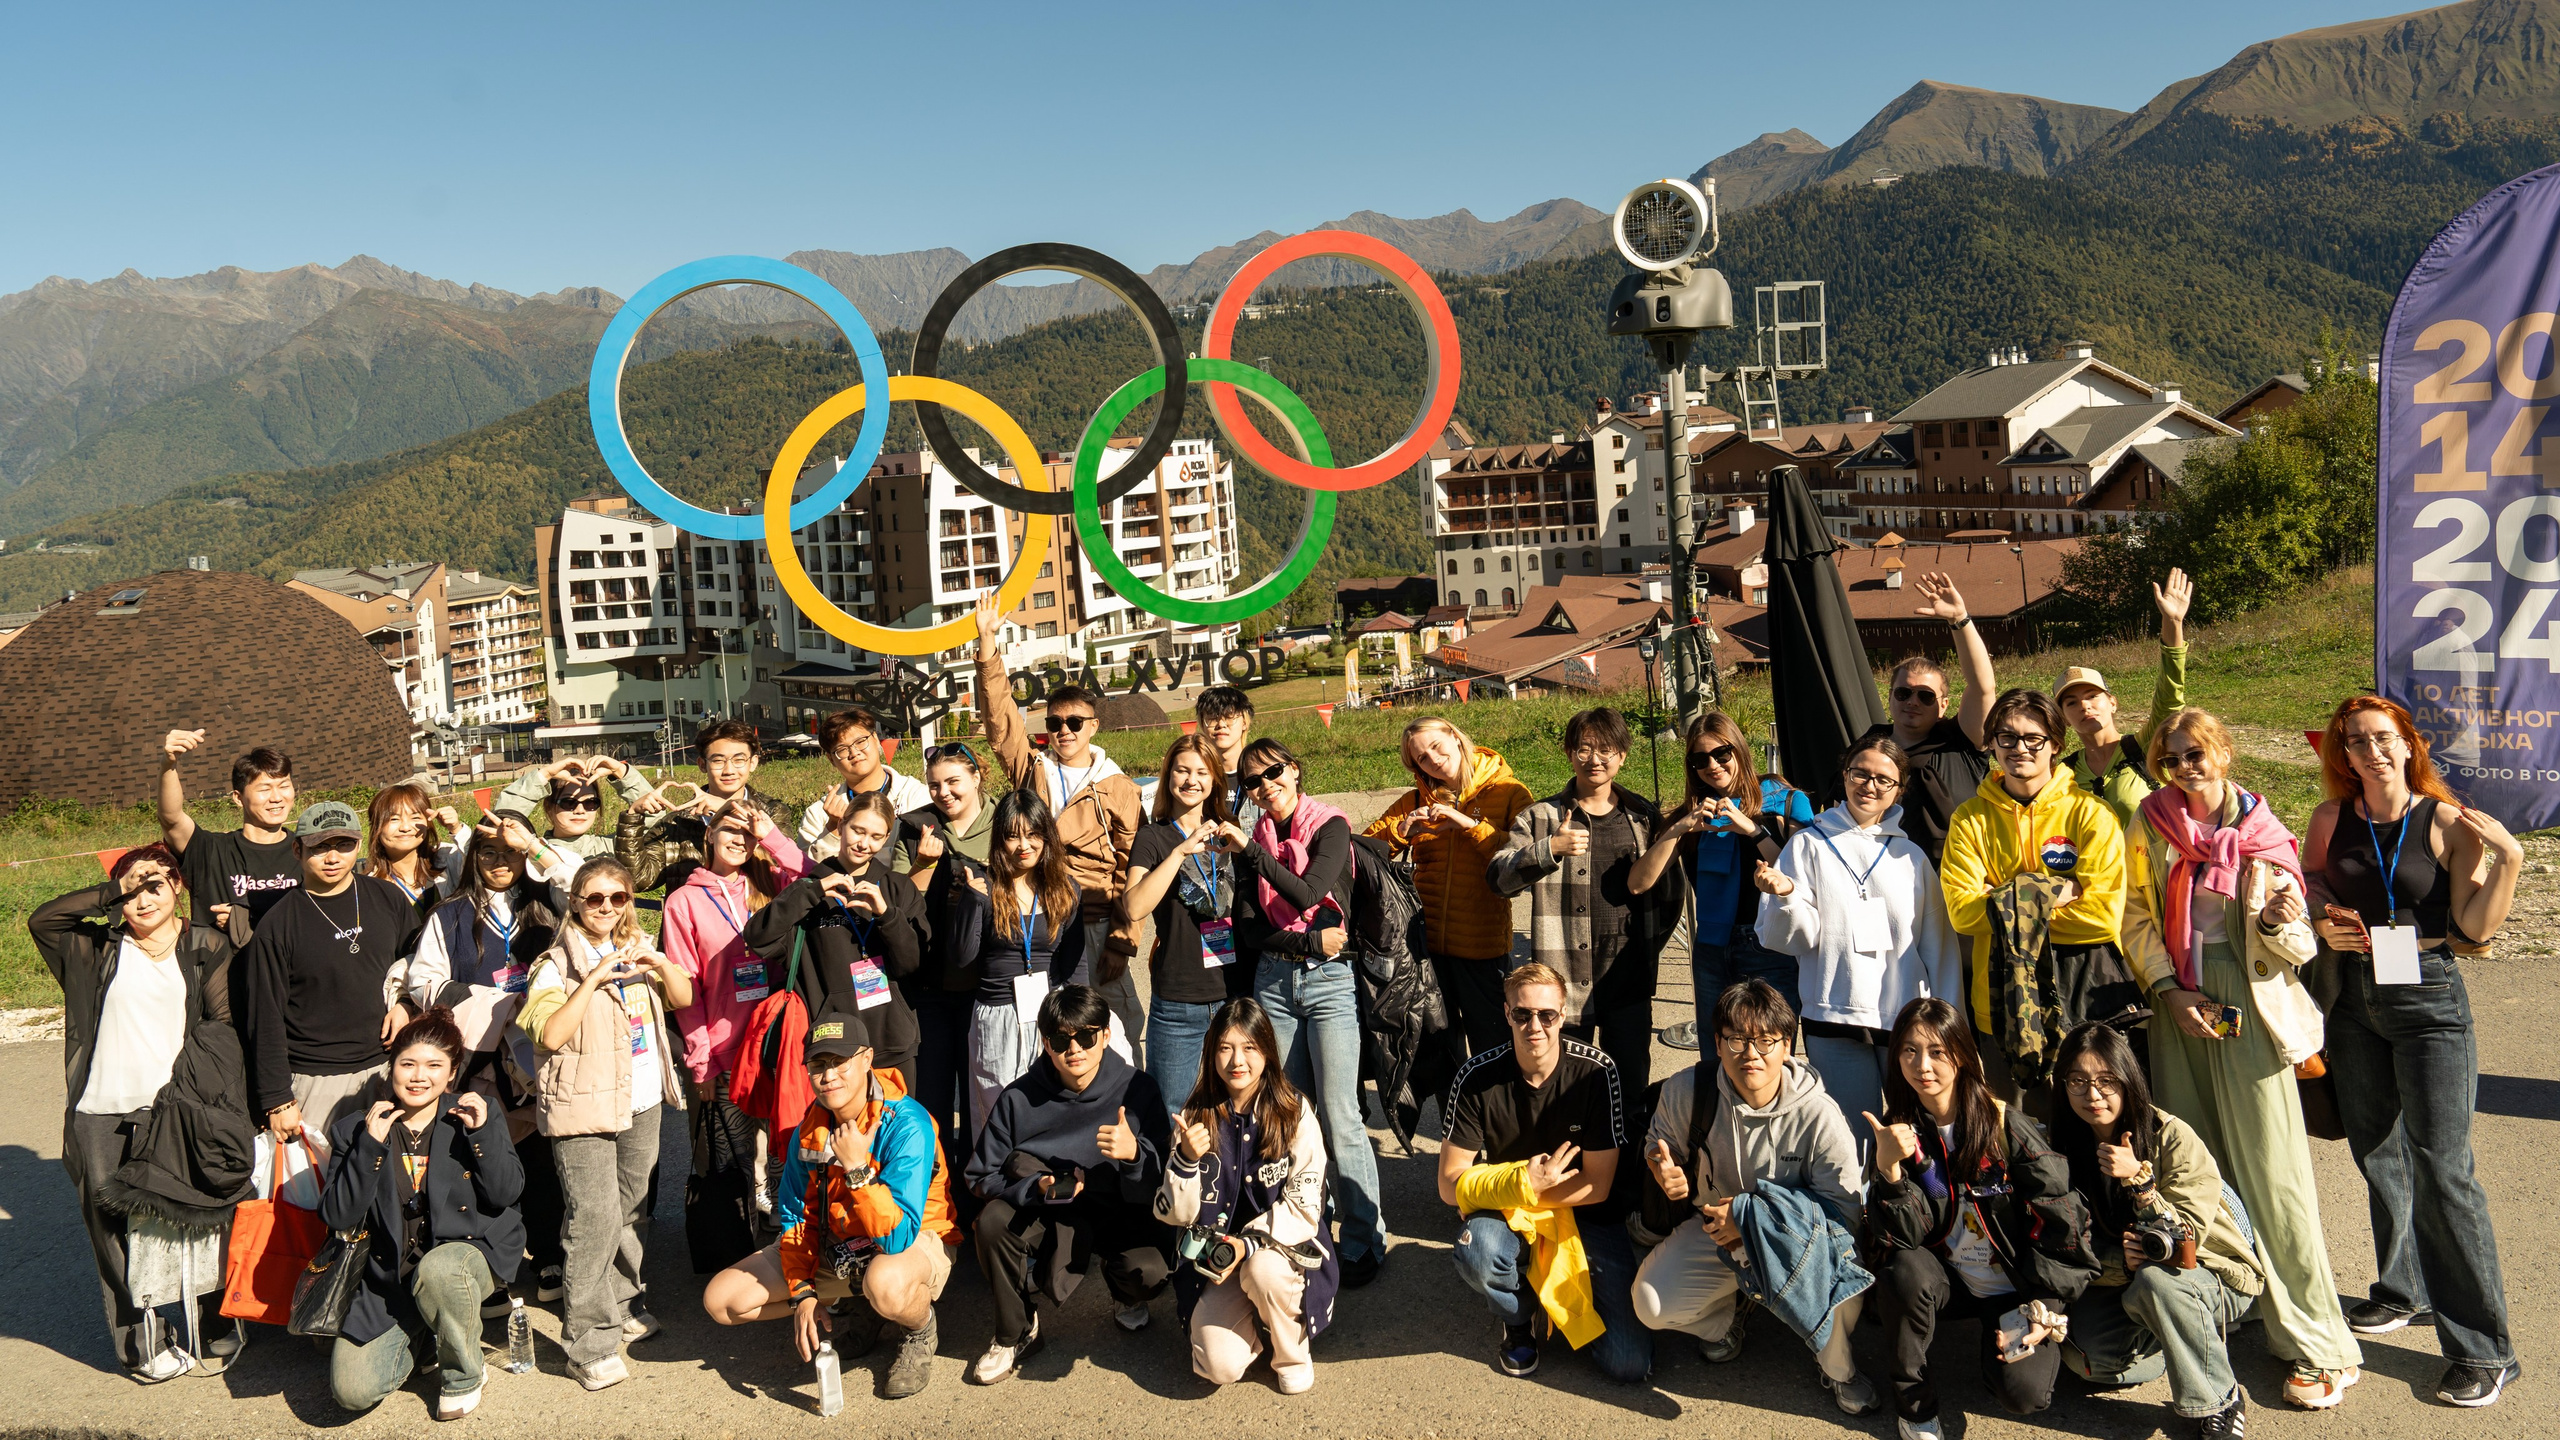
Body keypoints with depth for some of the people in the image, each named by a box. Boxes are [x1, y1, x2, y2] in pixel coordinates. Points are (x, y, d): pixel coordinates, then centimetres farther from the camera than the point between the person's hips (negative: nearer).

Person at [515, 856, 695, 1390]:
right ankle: (588, 1342, -7)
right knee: (595, 1217, -12)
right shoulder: (557, 964, -7)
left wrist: (658, 961, -11)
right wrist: (593, 979, -25)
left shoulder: (637, 951, 12)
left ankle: (621, 1305, 32)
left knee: (631, 1208, 15)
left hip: (642, 1103, 6)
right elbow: (550, 1034, -19)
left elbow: (684, 997, 7)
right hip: (584, 1107, -6)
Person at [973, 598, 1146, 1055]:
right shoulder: (1031, 772, 11)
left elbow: (1131, 875, 0)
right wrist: (987, 644, -4)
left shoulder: (1119, 790, 3)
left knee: (1122, 1025, -3)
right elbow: (999, 715, 4)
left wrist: (1122, 943, -7)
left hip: (1095, 927, -2)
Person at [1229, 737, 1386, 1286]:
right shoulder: (1252, 841, 8)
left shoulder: (1331, 826, -3)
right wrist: (1309, 941, -10)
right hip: (1273, 981, 4)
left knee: (1340, 1117, -7)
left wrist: (1252, 850, -16)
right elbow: (1248, 931, 2)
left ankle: (1365, 1242, 1)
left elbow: (1306, 894, -19)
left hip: (1329, 979, -4)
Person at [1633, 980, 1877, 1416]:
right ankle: (1725, 1314, 19)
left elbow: (1846, 1207, -22)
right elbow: (1660, 1148, 5)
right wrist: (1664, 1170, -22)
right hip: (1714, 1229, 3)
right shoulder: (1686, 1091, -16)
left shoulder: (1818, 1113, -24)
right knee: (1652, 1305, -20)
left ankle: (1835, 1366, -1)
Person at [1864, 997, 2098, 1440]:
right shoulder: (1895, 1131, -8)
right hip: (1947, 1284, 2)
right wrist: (1888, 1167, -33)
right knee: (1905, 1270, -31)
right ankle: (1913, 1401, -10)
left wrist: (2044, 1308, -11)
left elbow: (2062, 1216, -9)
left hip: (2014, 1288, -2)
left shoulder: (2007, 1126, -14)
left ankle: (2028, 1336, 10)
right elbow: (1900, 1237, -17)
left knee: (2023, 1393, -24)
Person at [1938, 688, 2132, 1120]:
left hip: (2088, 991, -1)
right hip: (2005, 992, 1)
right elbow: (1962, 912, -6)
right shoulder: (1970, 819, 6)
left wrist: (2016, 908, -11)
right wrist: (2058, 893, -12)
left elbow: (2103, 914, -9)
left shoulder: (2090, 814, 0)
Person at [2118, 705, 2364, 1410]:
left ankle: (2319, 1345, 1)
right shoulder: (2150, 827, 4)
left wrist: (2281, 923, -24)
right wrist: (2169, 991, -5)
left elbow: (2292, 951, -1)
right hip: (2178, 1007, 3)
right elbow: (2138, 921, 9)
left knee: (2271, 1169, -5)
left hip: (2250, 1007, -3)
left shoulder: (2261, 833, -2)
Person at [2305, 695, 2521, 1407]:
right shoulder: (2331, 819, 3)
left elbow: (2475, 928, -8)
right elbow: (2307, 885, 18)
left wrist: (2507, 859, -19)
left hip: (2428, 997, -4)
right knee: (2376, 1152, 16)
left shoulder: (2450, 823, -7)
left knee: (2441, 1167, -8)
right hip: (2354, 996, 5)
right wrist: (2322, 920, -2)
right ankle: (2405, 1289, 38)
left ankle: (2484, 1349, 0)